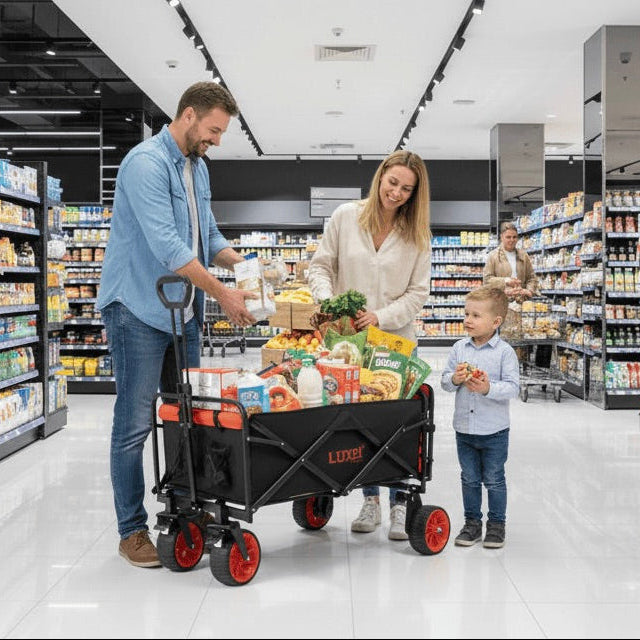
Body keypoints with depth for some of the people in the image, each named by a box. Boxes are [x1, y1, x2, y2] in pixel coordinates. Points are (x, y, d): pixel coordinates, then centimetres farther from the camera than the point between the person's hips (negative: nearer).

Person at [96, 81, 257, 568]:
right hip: (139, 310, -9)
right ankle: (132, 531, 10)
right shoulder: (146, 163, -15)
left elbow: (208, 236, 19)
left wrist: (246, 263, 0)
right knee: (135, 425, -2)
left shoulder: (197, 168, 14)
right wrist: (223, 293, -22)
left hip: (183, 311, 9)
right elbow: (166, 245, -24)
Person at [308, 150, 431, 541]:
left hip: (395, 338, -1)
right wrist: (327, 302, -15)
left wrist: (380, 316, -15)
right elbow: (320, 267, 4)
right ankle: (371, 501, 22)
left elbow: (418, 292, -1)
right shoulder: (346, 217, 0)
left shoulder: (417, 234, 0)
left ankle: (400, 505, 11)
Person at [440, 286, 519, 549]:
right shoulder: (459, 348, 2)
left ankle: (496, 524, 22)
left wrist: (488, 388, -28)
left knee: (494, 479, 8)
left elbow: (512, 387, -14)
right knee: (469, 479, 14)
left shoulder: (504, 351, -10)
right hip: (464, 428, 4)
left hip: (494, 431, -4)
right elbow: (444, 381, 4)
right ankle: (472, 522, 27)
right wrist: (454, 379, -18)